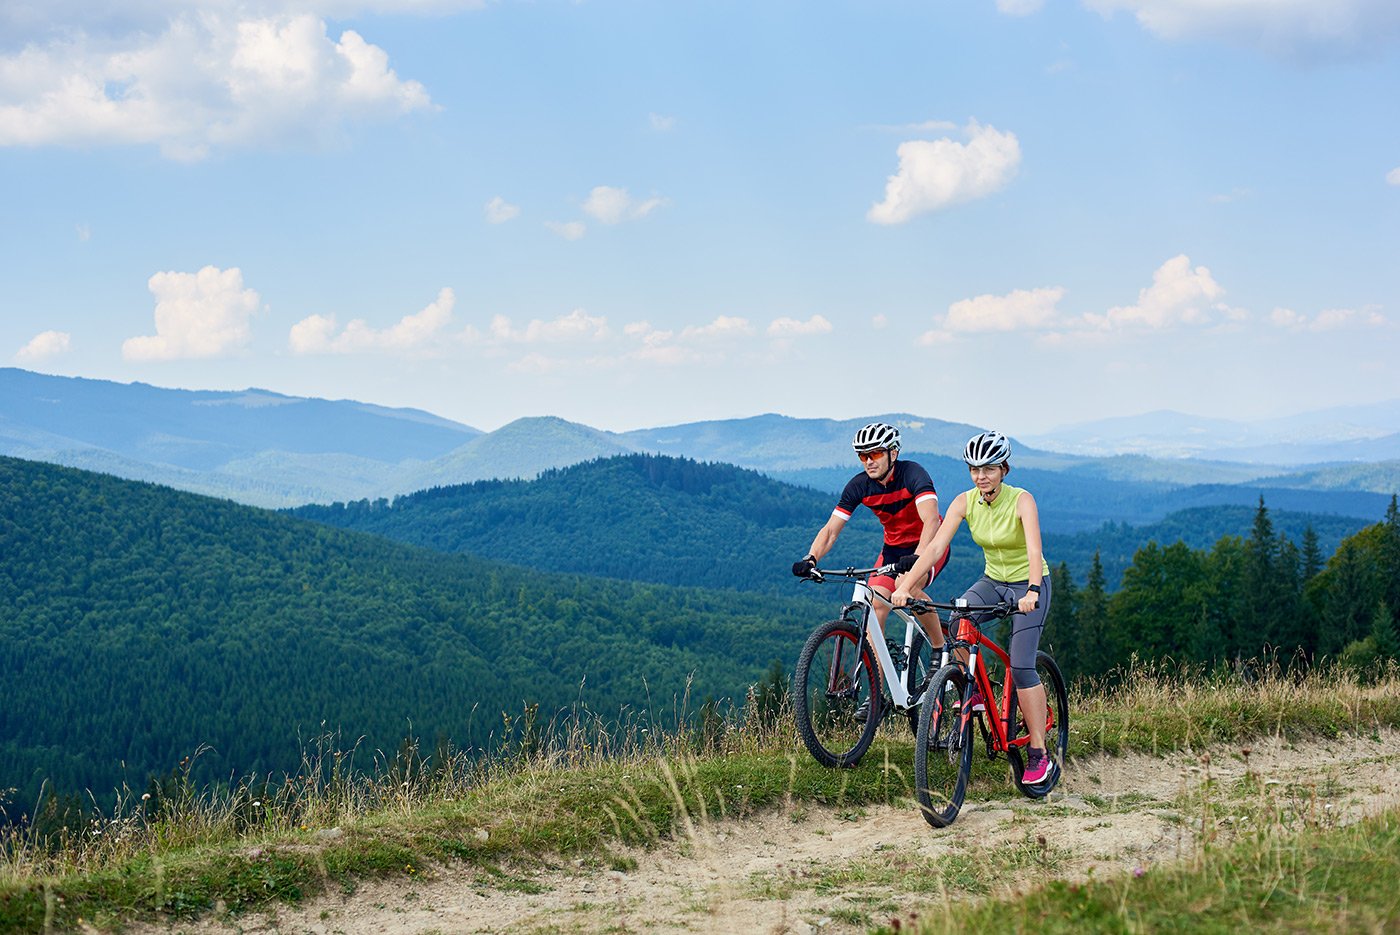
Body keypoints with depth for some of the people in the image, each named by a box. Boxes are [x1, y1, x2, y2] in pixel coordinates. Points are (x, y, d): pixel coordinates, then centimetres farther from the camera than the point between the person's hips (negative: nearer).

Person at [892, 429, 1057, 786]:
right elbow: (935, 547, -19)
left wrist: (1031, 593, -54)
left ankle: (1039, 755, -8)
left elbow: (1034, 549, -37)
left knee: (1021, 666, -16)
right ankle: (975, 690, -3)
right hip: (993, 580, 4)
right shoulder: (965, 502, -11)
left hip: (1029, 585, -4)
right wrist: (905, 586, -31)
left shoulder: (1022, 500, -23)